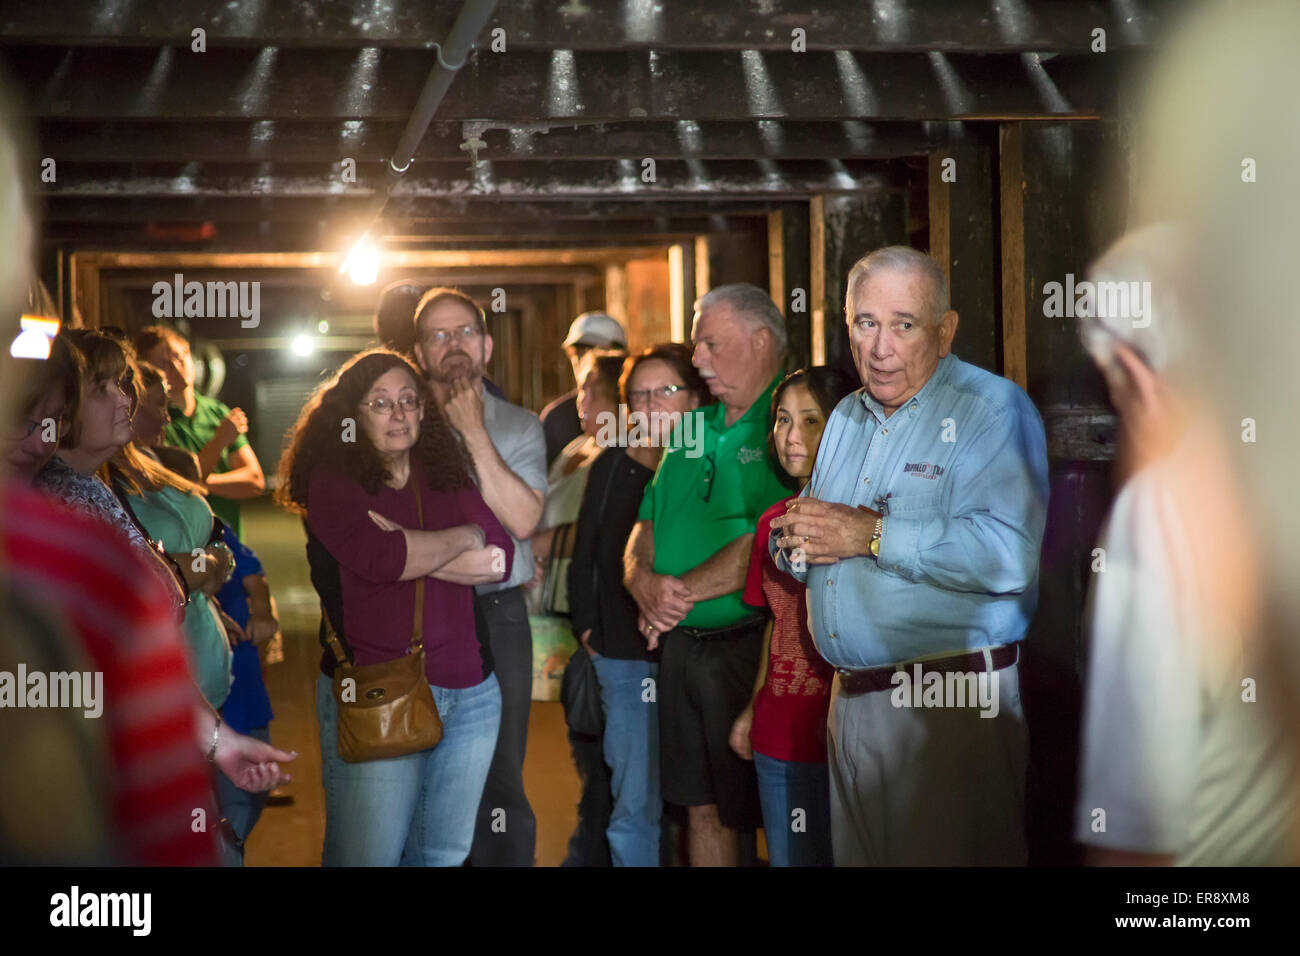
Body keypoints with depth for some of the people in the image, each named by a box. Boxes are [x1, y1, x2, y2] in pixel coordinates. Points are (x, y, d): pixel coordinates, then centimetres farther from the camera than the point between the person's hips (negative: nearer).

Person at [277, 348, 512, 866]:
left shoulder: (447, 475, 14)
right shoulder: (332, 478, -1)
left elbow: (501, 559, 1)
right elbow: (379, 557, -19)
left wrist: (413, 552, -12)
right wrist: (464, 537, -3)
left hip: (468, 694, 5)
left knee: (445, 853, 11)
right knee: (367, 856, -2)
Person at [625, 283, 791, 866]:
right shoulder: (693, 429, 14)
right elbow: (645, 524, 15)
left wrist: (684, 592, -15)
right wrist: (644, 581, -6)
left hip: (748, 644, -7)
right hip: (679, 643, 7)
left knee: (755, 810, 2)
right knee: (701, 807, 14)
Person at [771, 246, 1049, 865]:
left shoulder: (994, 408, -9)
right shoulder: (845, 418, 17)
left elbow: (1010, 556, -25)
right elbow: (792, 541, 22)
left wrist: (872, 534, -20)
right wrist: (796, 542, -3)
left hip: (951, 704, -7)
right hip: (850, 697, 7)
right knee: (855, 856, 16)